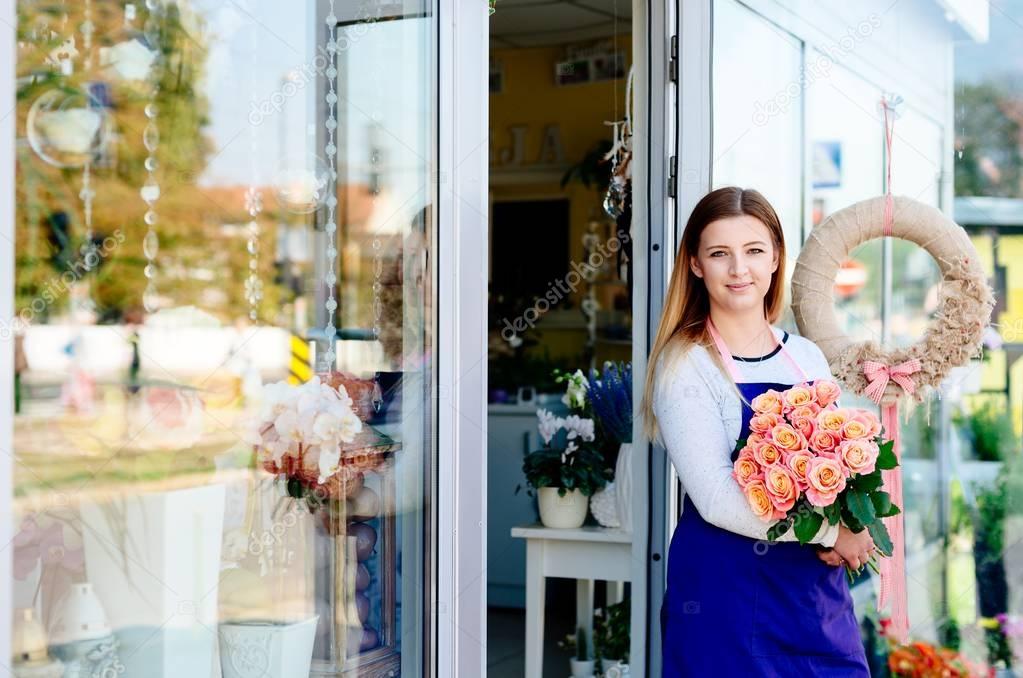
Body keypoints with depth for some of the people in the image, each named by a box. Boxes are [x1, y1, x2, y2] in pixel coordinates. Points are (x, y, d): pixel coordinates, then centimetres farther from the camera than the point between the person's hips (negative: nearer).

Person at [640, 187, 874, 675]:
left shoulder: (808, 357, 7)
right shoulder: (684, 365, -10)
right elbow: (717, 499, -18)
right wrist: (832, 531, -13)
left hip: (817, 585, 5)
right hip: (727, 593, -5)